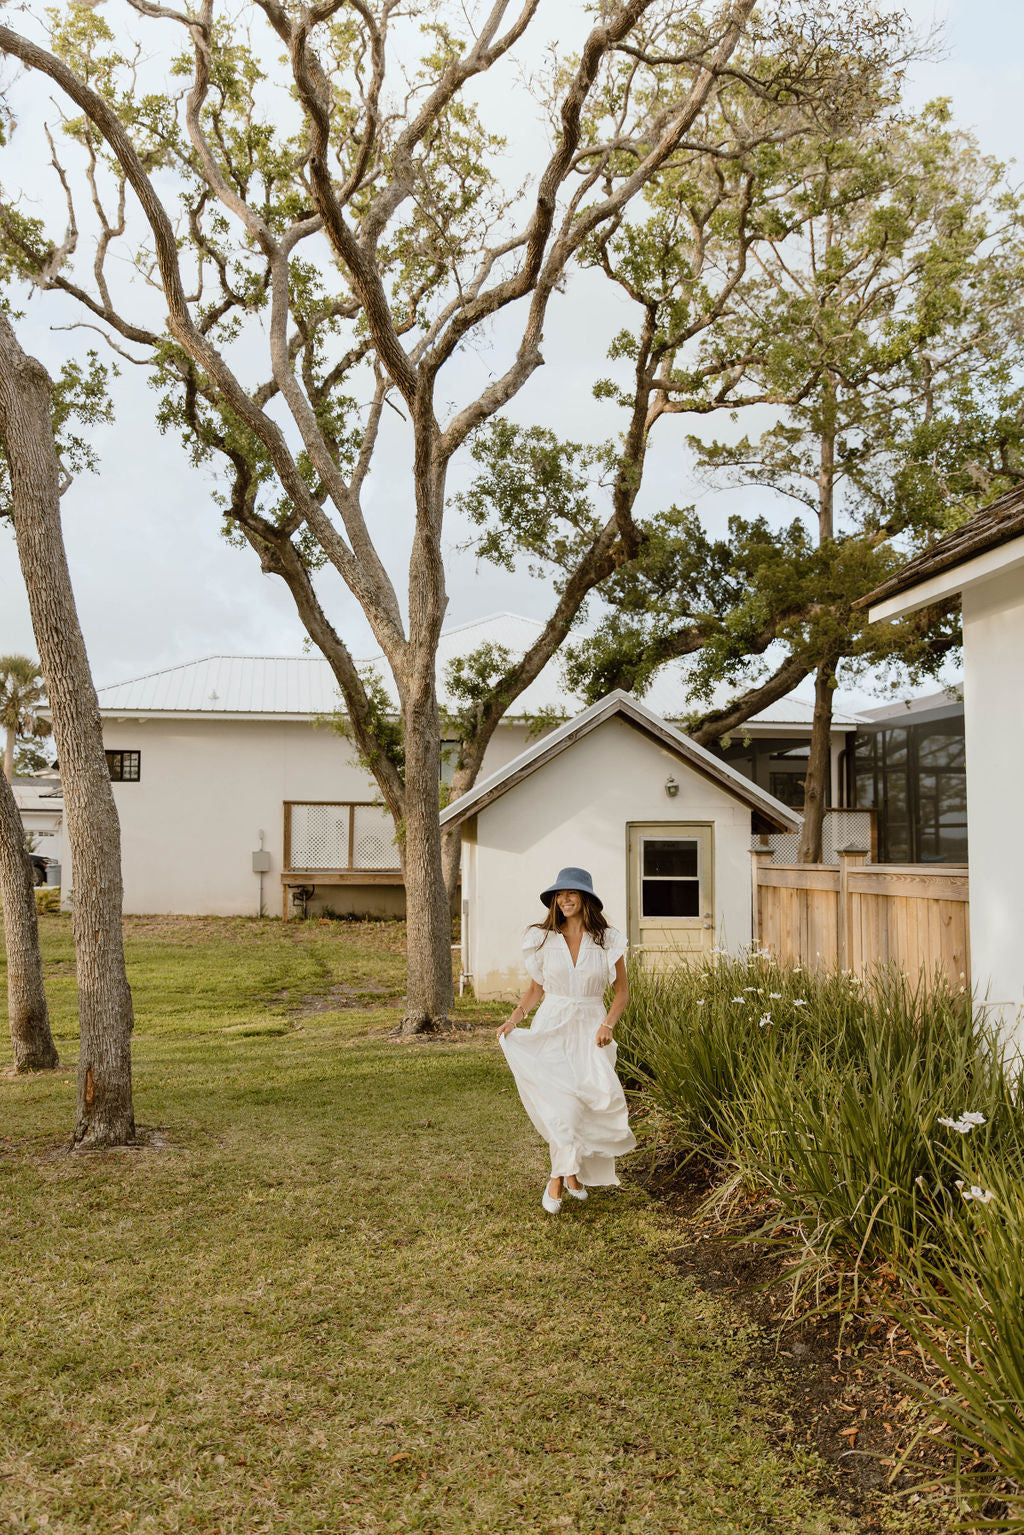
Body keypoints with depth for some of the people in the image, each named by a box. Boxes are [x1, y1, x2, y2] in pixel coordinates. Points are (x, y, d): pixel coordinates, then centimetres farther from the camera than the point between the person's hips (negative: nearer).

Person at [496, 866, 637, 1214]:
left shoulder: (607, 941, 1)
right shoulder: (544, 939, 4)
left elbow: (622, 992, 6)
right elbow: (535, 987, 12)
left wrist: (607, 1024, -9)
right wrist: (514, 1018, -2)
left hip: (590, 1031, 0)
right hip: (551, 1028, 0)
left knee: (592, 1097, -8)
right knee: (561, 1100, -12)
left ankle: (559, 1179, 7)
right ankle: (570, 1174, 1)